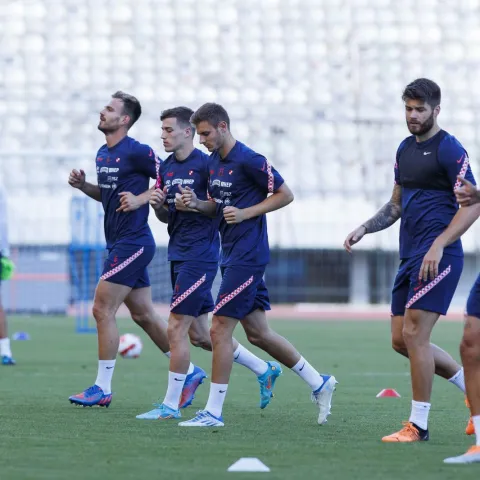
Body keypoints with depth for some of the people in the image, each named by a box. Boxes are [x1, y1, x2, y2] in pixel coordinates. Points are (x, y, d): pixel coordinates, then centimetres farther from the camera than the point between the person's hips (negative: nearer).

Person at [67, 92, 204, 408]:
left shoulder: (136, 152, -14)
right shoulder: (103, 154, 13)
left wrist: (141, 198, -21)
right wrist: (83, 186, 7)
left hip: (131, 243, -9)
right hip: (120, 243, 9)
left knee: (102, 309, -9)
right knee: (144, 315, 12)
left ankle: (103, 388, -3)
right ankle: (189, 373, 22)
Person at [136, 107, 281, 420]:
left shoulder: (205, 164, -11)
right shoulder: (166, 167, 13)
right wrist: (158, 205, -2)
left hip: (200, 256, -9)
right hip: (178, 254, 9)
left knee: (176, 329, -8)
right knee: (199, 333, 12)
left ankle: (171, 405, 0)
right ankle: (265, 370, 26)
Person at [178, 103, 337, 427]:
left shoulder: (249, 161, -14)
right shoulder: (214, 162, 12)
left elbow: (285, 195, -10)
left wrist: (246, 213, -17)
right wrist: (196, 203, 1)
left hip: (247, 257, -9)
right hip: (232, 255, 10)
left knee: (220, 329, -10)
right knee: (258, 333, 12)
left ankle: (214, 412, -4)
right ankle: (319, 383, 24)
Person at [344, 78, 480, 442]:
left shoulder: (449, 149, -9)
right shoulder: (405, 149, 16)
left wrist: (438, 245, -23)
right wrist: (364, 229, 12)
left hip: (438, 257, -9)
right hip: (410, 256, 9)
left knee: (414, 333, -13)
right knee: (401, 341, 8)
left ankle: (419, 425, -5)